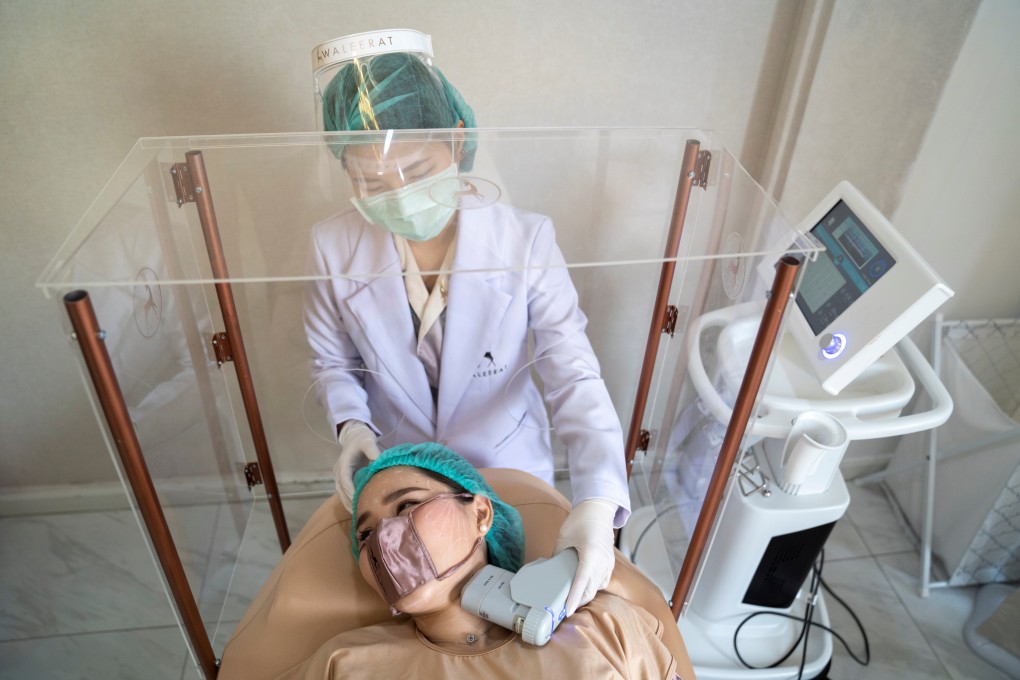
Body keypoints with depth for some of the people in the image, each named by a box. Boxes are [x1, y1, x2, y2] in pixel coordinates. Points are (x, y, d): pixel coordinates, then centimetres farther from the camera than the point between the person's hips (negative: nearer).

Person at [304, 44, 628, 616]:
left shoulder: (526, 241, -25)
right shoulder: (334, 247, -18)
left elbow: (575, 378, -27)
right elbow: (334, 362, -2)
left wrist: (597, 503, -42)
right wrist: (350, 423, -23)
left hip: (507, 464, -1)